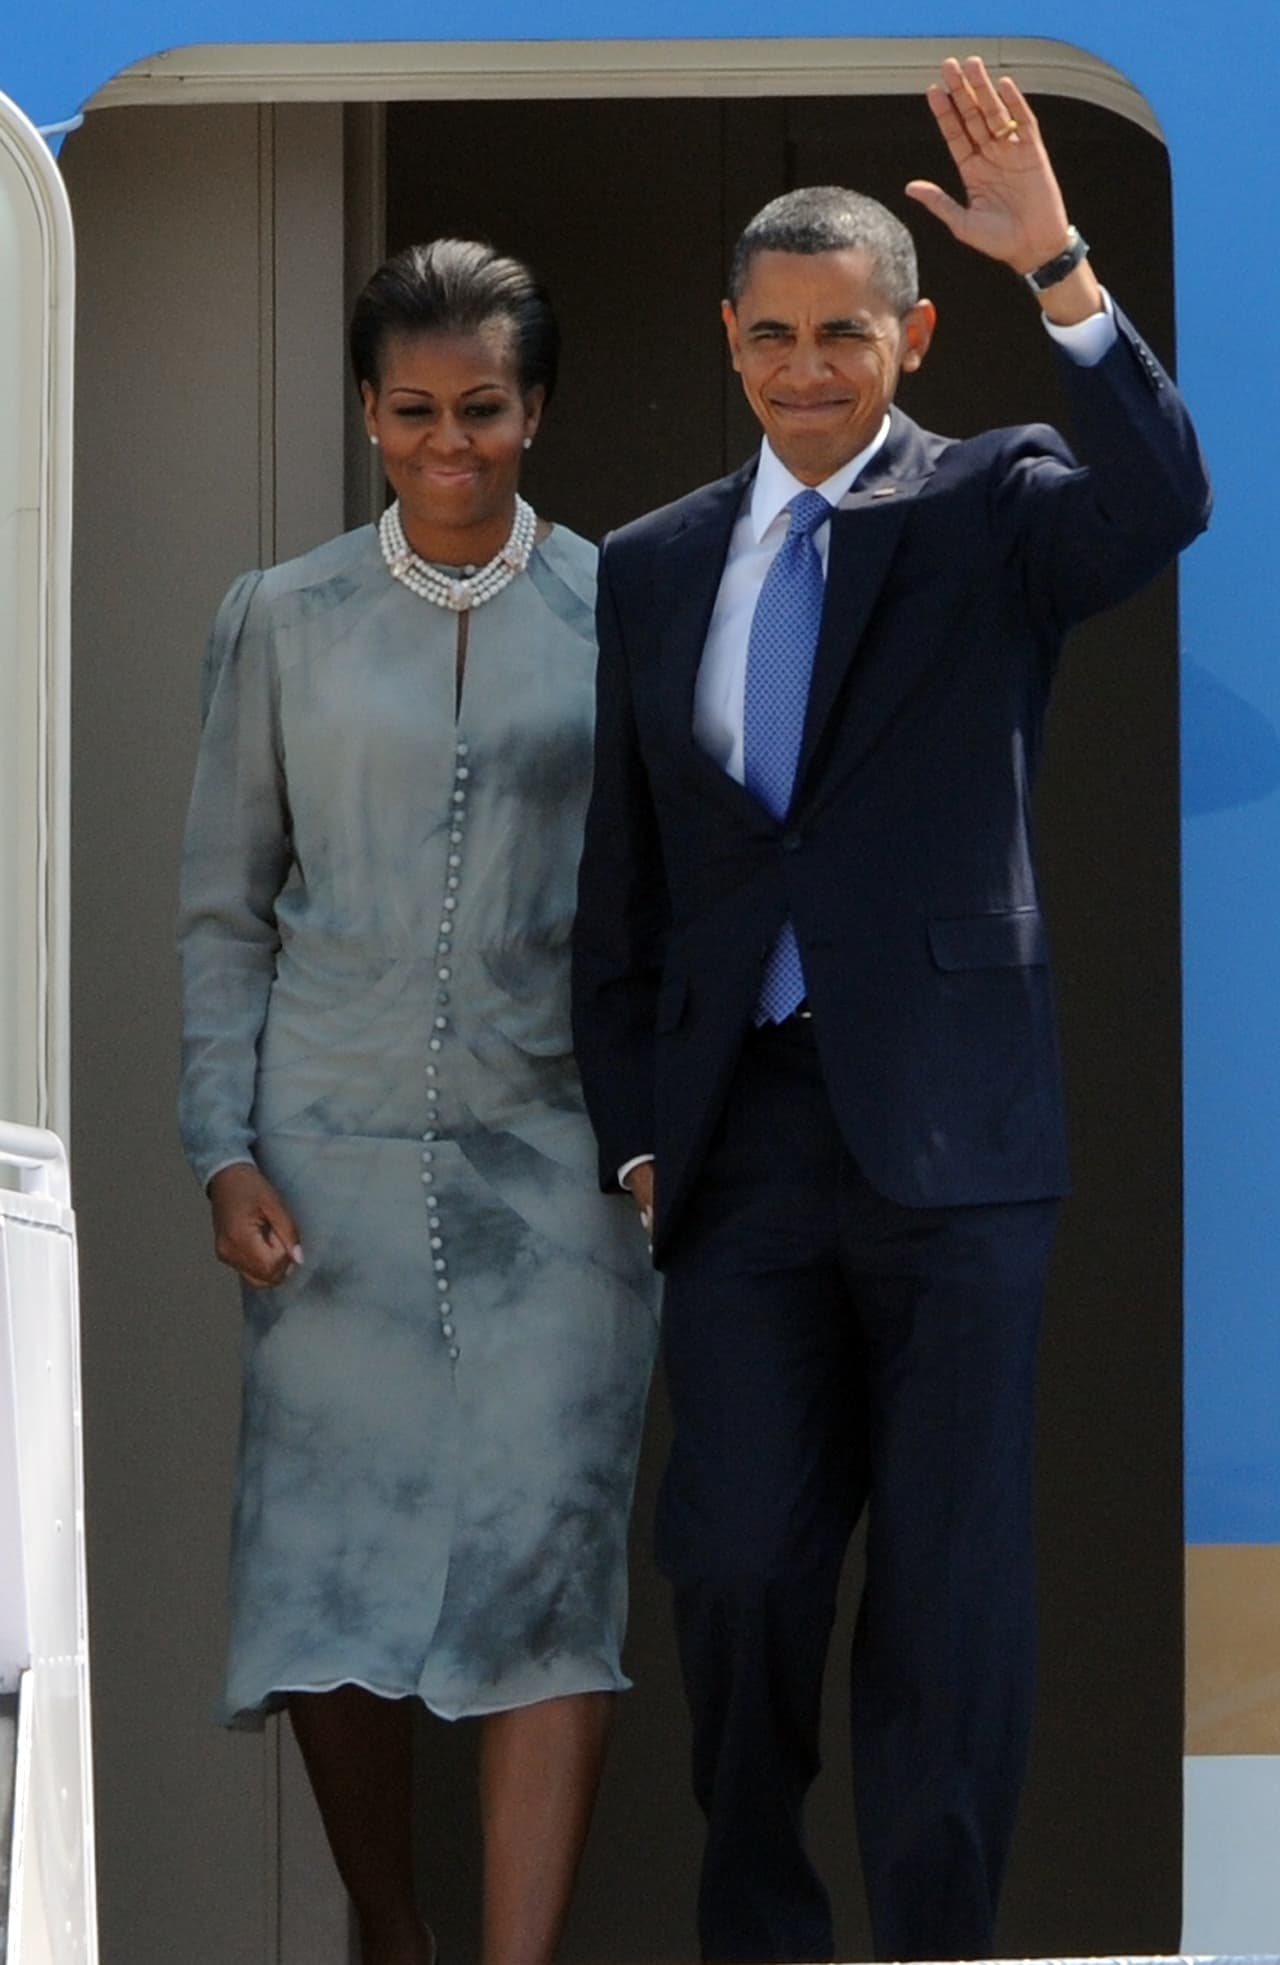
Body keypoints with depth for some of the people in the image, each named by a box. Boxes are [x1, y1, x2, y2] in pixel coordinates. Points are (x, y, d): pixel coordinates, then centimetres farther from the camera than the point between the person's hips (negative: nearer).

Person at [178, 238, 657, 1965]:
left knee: (548, 1558, -9)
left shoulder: (623, 615, 5)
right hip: (335, 1155, 1)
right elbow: (225, 912, 8)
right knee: (329, 1567, 0)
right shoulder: (282, 623, 6)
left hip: (557, 1156, -1)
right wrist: (225, 1150, -2)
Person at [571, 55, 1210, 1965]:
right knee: (738, 1564, 3)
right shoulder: (654, 568, 13)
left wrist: (1059, 267, -31)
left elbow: (1165, 501, -20)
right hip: (739, 1131, 3)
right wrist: (630, 1131, 8)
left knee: (954, 1579, 1)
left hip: (947, 1123, -3)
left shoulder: (991, 507, 3)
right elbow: (619, 882, 15)